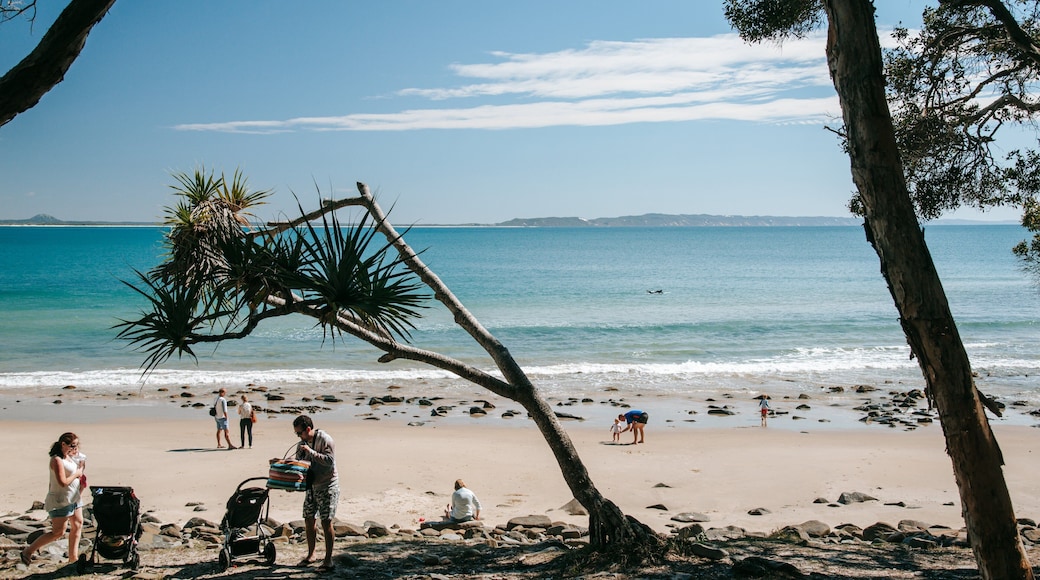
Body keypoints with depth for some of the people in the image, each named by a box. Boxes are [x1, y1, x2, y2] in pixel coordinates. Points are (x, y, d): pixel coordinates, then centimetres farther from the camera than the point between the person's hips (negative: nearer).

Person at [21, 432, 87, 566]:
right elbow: (63, 482, -25)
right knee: (58, 532, -5)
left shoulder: (69, 457, 9)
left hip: (73, 499, 10)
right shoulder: (57, 460, -20)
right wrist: (77, 473, -15)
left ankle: (73, 558, 16)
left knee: (78, 525, 9)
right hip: (60, 501, -9)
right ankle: (28, 551, 7)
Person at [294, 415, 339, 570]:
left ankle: (328, 559, 0)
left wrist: (311, 452, -29)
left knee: (326, 522, -7)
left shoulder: (325, 440, -16)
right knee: (308, 520, 10)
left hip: (327, 486, -7)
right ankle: (310, 555, 26)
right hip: (311, 486, 7)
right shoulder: (302, 443, 6)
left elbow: (329, 461, -25)